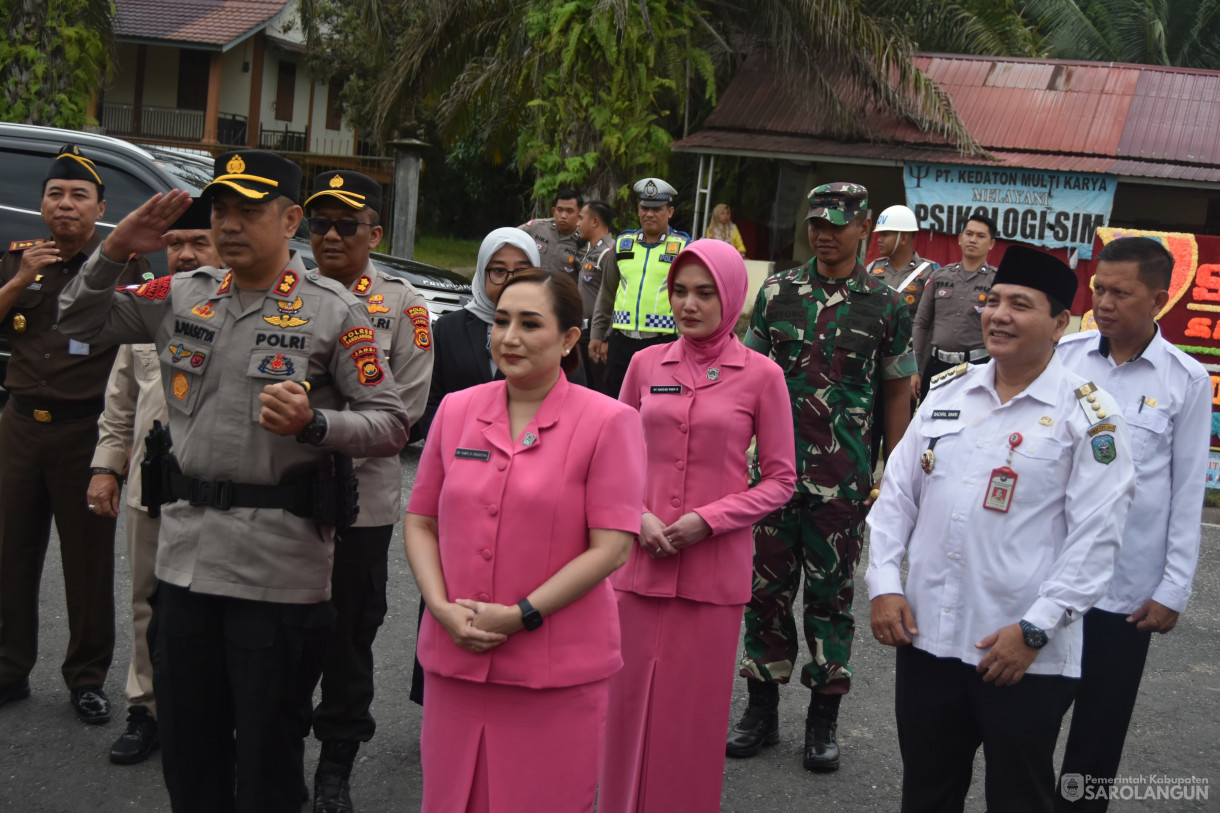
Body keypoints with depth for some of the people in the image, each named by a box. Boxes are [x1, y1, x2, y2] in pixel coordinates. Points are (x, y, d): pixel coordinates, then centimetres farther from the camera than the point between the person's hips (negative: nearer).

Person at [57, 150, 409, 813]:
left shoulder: (331, 312, -6)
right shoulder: (182, 295, 8)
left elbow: (392, 425, -7)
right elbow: (78, 321, 17)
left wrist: (313, 424, -24)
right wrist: (113, 252, 0)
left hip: (280, 568, -5)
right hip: (185, 555, 5)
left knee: (267, 752, 7)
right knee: (186, 743, 16)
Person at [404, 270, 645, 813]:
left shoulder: (608, 422, -6)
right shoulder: (456, 410, 7)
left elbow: (610, 548, -10)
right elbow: (420, 521, 11)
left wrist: (521, 615, -14)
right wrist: (442, 606, -5)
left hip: (558, 675, -4)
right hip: (454, 662, 4)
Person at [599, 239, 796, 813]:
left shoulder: (761, 375, -3)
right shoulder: (646, 364, 5)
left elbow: (780, 479, 0)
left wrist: (708, 519, -12)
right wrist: (637, 516, -5)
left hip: (713, 568, -2)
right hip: (639, 562, 2)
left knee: (694, 709, 6)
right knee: (629, 702, 8)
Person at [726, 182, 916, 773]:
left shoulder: (885, 305, 1)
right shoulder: (776, 292, 6)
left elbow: (898, 392, 7)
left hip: (843, 477, -2)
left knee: (831, 593, 5)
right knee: (766, 586, 8)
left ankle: (824, 719, 18)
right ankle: (762, 710, 21)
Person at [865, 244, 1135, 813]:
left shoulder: (1089, 417, -7)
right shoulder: (947, 392, 8)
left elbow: (1094, 538, -11)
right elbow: (896, 494, 10)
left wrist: (1035, 630, -15)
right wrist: (883, 584, 0)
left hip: (1025, 657, -4)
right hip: (925, 636, 4)